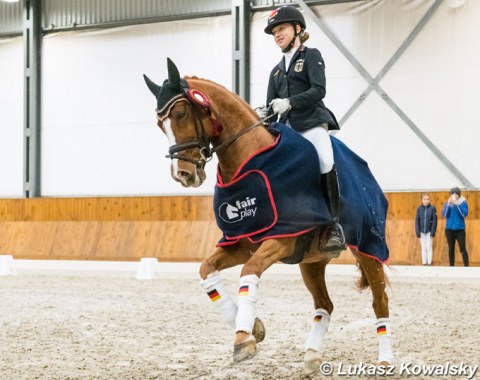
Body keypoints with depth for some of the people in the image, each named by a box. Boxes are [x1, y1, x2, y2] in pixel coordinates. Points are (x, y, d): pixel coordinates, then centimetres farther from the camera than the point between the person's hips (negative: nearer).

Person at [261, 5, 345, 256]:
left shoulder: (311, 56, 7)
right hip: (286, 127, 7)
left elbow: (318, 90, -9)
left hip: (311, 122, -7)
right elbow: (270, 107, 21)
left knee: (325, 163, -31)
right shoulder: (276, 71, 24)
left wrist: (289, 102, -21)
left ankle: (335, 227, -33)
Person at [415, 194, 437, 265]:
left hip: (429, 231, -2)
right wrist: (417, 232, -3)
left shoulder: (432, 208, -4)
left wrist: (433, 232, -10)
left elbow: (434, 220, -5)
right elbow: (417, 220, 2)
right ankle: (424, 263, 12)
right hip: (422, 231, 2)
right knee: (423, 247, 7)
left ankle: (429, 263, 9)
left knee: (429, 247, 1)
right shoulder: (419, 209, 1)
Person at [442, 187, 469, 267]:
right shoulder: (447, 203, 3)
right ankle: (451, 267, 12)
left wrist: (457, 204, -23)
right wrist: (448, 204, -19)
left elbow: (465, 214, -16)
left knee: (462, 249, -7)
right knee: (451, 249, 7)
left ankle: (466, 267, -5)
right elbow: (444, 215, -7)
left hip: (460, 229, -2)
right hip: (449, 229, 2)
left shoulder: (463, 203, -2)